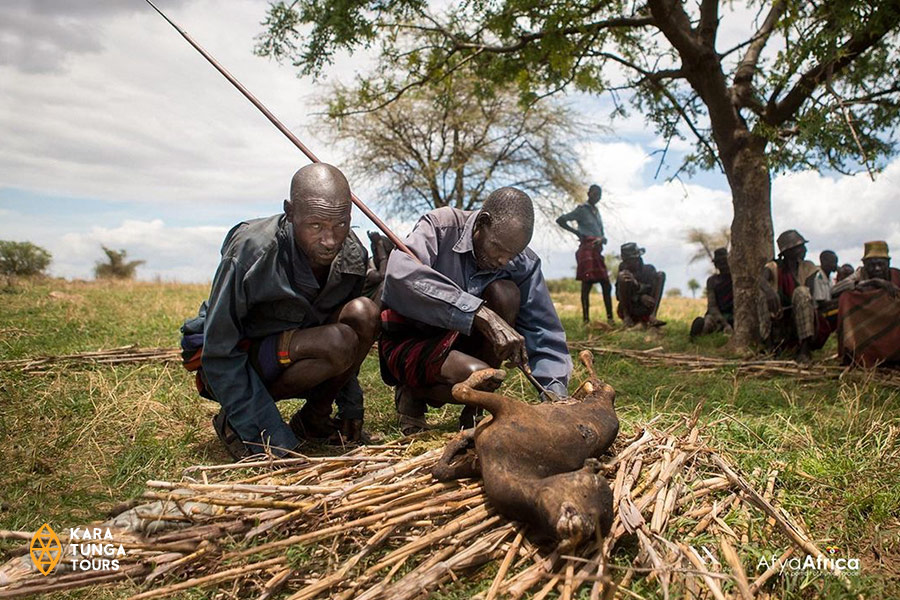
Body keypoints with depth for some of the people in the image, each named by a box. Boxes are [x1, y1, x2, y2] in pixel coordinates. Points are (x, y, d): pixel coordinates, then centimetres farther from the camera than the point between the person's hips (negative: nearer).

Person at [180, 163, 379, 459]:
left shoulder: (353, 254, -12)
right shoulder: (251, 251, -29)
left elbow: (354, 330, 5)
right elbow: (220, 354, -24)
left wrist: (351, 408, 0)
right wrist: (270, 441, -26)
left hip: (293, 352, 6)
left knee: (364, 313, -22)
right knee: (336, 343, -32)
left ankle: (313, 418, -3)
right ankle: (234, 423, -11)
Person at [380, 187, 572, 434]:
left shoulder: (524, 264, -10)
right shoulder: (440, 228, -20)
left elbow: (546, 335, -11)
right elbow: (400, 276, -40)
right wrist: (481, 314, -46)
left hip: (460, 340, 5)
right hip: (407, 341, -4)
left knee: (505, 292, -23)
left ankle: (473, 412, -9)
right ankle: (413, 396, 2)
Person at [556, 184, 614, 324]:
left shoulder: (596, 211, 20)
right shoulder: (582, 209, -2)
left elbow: (601, 232, 20)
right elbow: (560, 220, -8)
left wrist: (602, 239, -3)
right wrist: (577, 232, -7)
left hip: (597, 251, 8)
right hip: (586, 249, -8)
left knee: (606, 285, 6)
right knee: (587, 285, -11)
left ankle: (610, 318, 10)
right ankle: (586, 320, -10)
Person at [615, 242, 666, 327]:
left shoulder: (649, 269, 3)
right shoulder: (624, 271, 2)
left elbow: (651, 290, -11)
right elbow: (619, 296, -9)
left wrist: (637, 284, -31)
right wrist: (640, 297, -24)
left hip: (645, 310, 2)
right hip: (627, 310, -1)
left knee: (660, 275, -10)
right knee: (622, 276, -20)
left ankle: (652, 317, -23)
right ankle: (627, 317, -18)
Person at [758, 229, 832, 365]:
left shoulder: (808, 267, 3)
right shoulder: (774, 267, -1)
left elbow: (810, 298, -7)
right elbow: (762, 279, -25)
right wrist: (769, 291, -45)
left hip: (803, 321, 0)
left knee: (801, 292, -26)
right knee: (765, 293, -22)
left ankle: (805, 349, -30)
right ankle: (772, 347, -25)